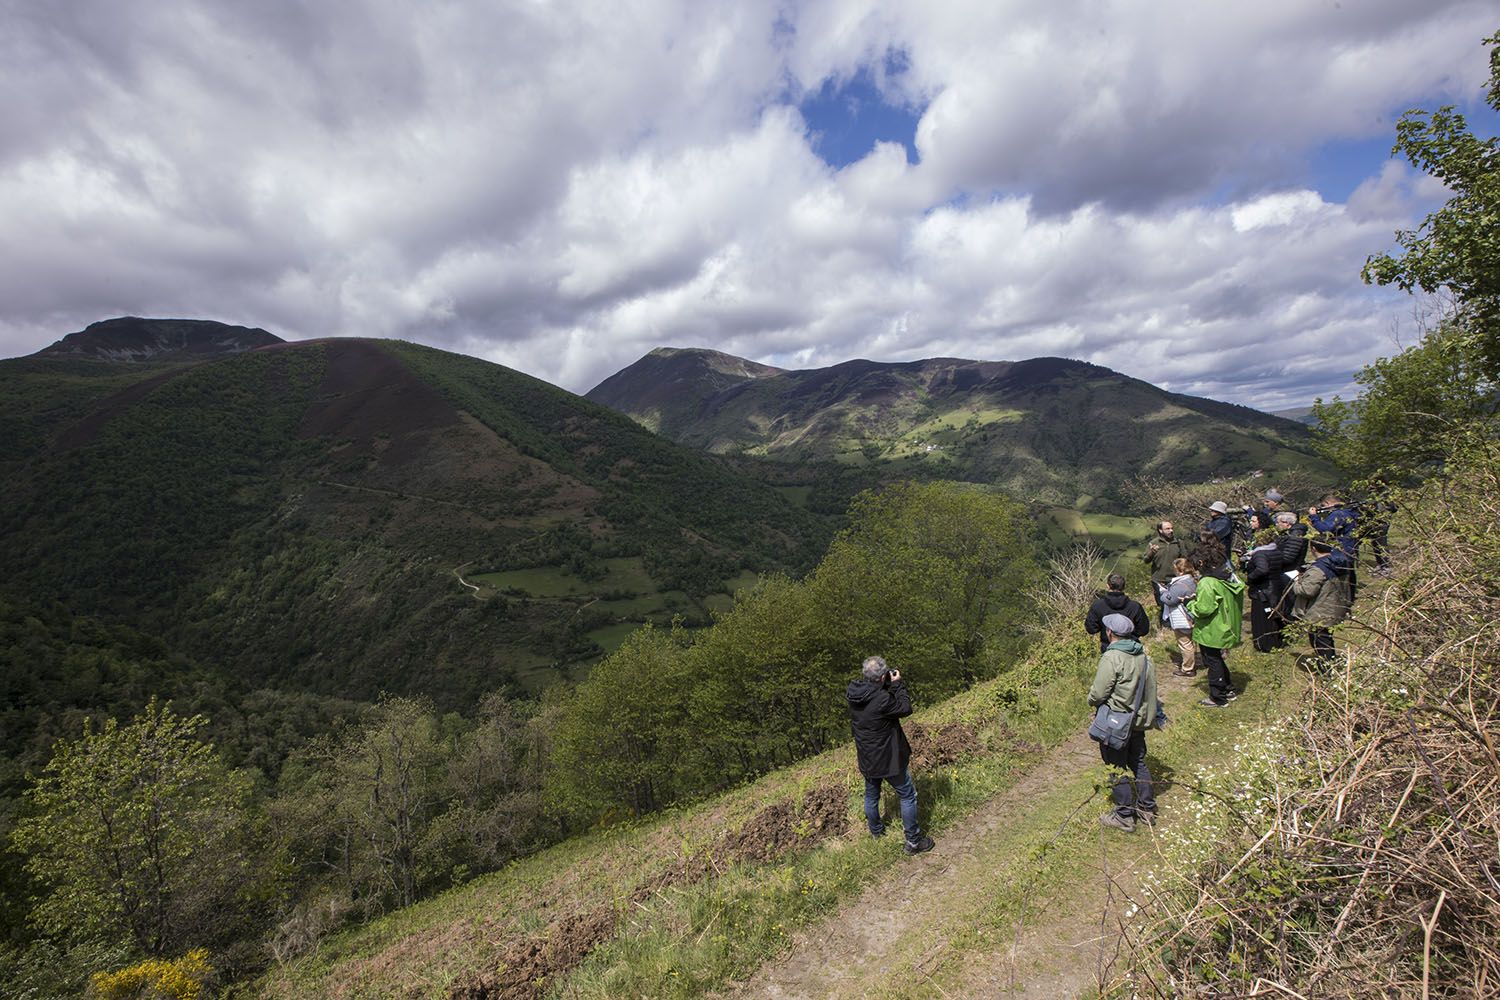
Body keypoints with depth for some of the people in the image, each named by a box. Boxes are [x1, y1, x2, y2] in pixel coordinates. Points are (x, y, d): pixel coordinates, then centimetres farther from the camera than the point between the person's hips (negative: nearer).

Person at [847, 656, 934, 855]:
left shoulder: (854, 693, -12)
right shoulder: (881, 699, -33)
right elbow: (906, 708, -18)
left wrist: (890, 686, -5)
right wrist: (897, 684, -11)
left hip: (866, 758, 7)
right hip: (888, 759, -7)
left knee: (871, 795, 25)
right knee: (908, 796, 13)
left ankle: (876, 830, 47)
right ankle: (913, 841, 23)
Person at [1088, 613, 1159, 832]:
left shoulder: (1111, 658, -24)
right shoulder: (1142, 653, -1)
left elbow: (1098, 693, -20)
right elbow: (1149, 686, 7)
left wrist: (1091, 701, 2)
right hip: (1139, 719, 7)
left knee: (1117, 768, 6)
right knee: (1138, 762, 21)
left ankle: (1124, 816, 16)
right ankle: (1147, 808, 33)